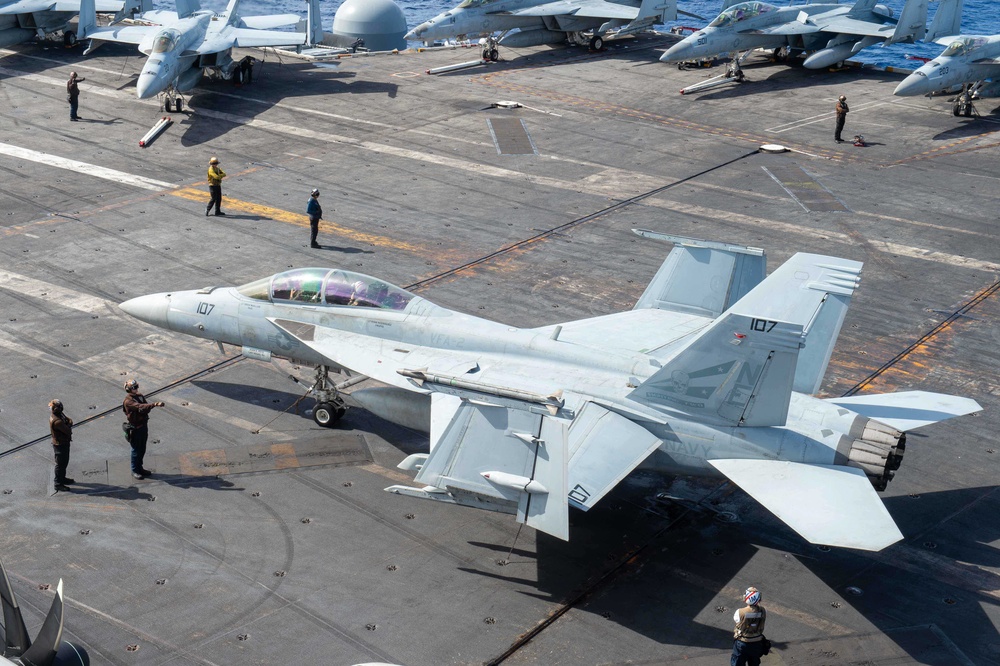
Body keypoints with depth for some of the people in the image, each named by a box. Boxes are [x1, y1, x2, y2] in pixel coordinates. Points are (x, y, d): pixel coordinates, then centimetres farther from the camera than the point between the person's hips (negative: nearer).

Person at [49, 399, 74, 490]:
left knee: (65, 462, 24)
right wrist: (68, 425, -7)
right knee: (60, 464, 4)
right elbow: (68, 431, -29)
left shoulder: (60, 415, -1)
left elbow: (70, 420, 5)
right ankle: (58, 484, 16)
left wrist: (69, 424, -17)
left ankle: (63, 478, 42)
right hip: (60, 444, -10)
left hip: (64, 443, 10)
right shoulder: (57, 421, -32)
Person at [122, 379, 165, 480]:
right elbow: (140, 407, -36)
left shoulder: (140, 396, 6)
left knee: (142, 449, 17)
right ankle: (135, 471, 17)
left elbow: (146, 408, 11)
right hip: (135, 428, -7)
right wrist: (154, 404, -45)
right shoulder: (128, 401, -21)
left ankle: (139, 468, 32)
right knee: (136, 450, 4)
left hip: (143, 425, 7)